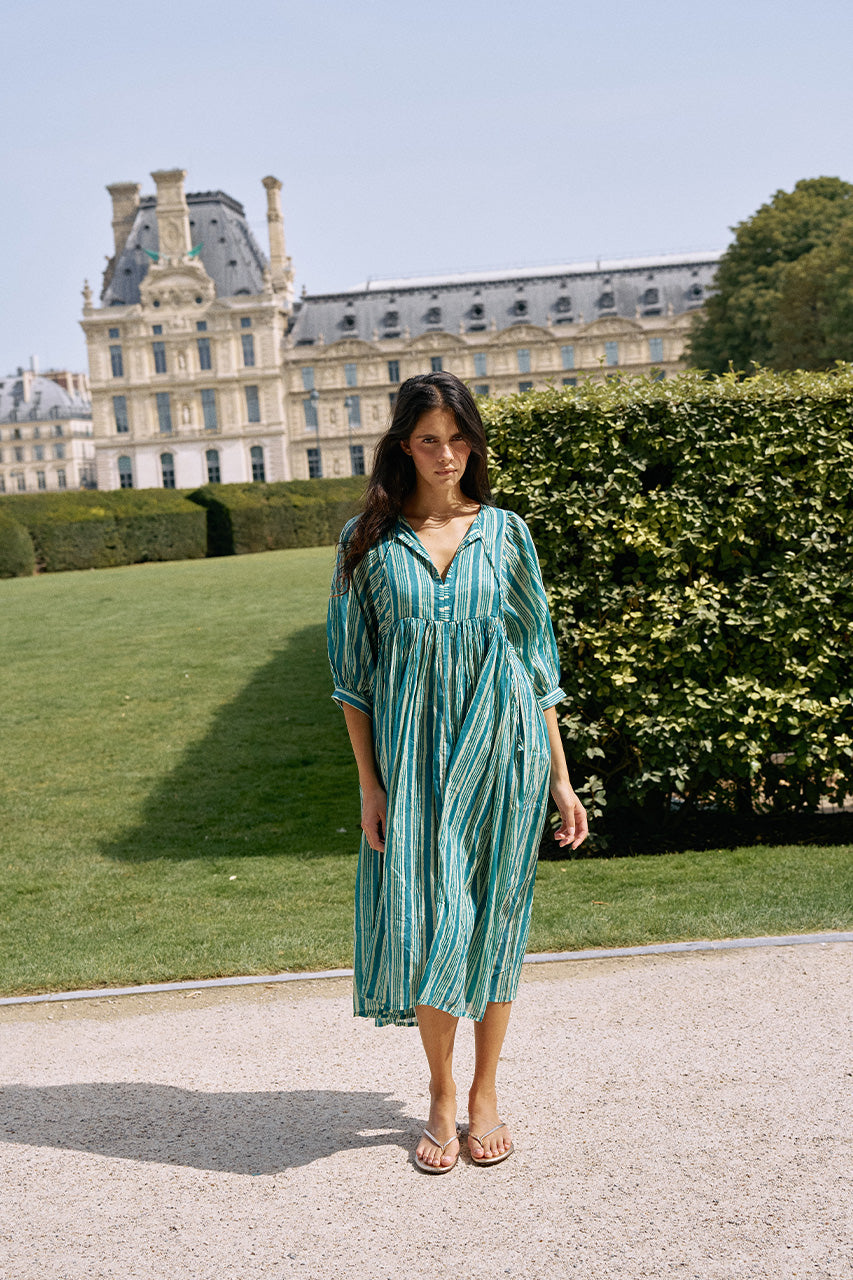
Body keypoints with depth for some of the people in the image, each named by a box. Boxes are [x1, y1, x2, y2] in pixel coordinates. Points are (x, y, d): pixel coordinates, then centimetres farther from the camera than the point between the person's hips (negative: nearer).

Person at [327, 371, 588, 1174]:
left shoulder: (505, 534, 4)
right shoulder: (369, 543, 1)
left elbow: (537, 660, 7)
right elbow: (353, 674, 2)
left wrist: (560, 775, 5)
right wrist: (369, 784, -4)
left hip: (501, 753, 1)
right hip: (415, 760, -1)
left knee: (491, 919, 8)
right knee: (423, 921, -1)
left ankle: (484, 1093, 25)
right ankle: (441, 1093, 21)